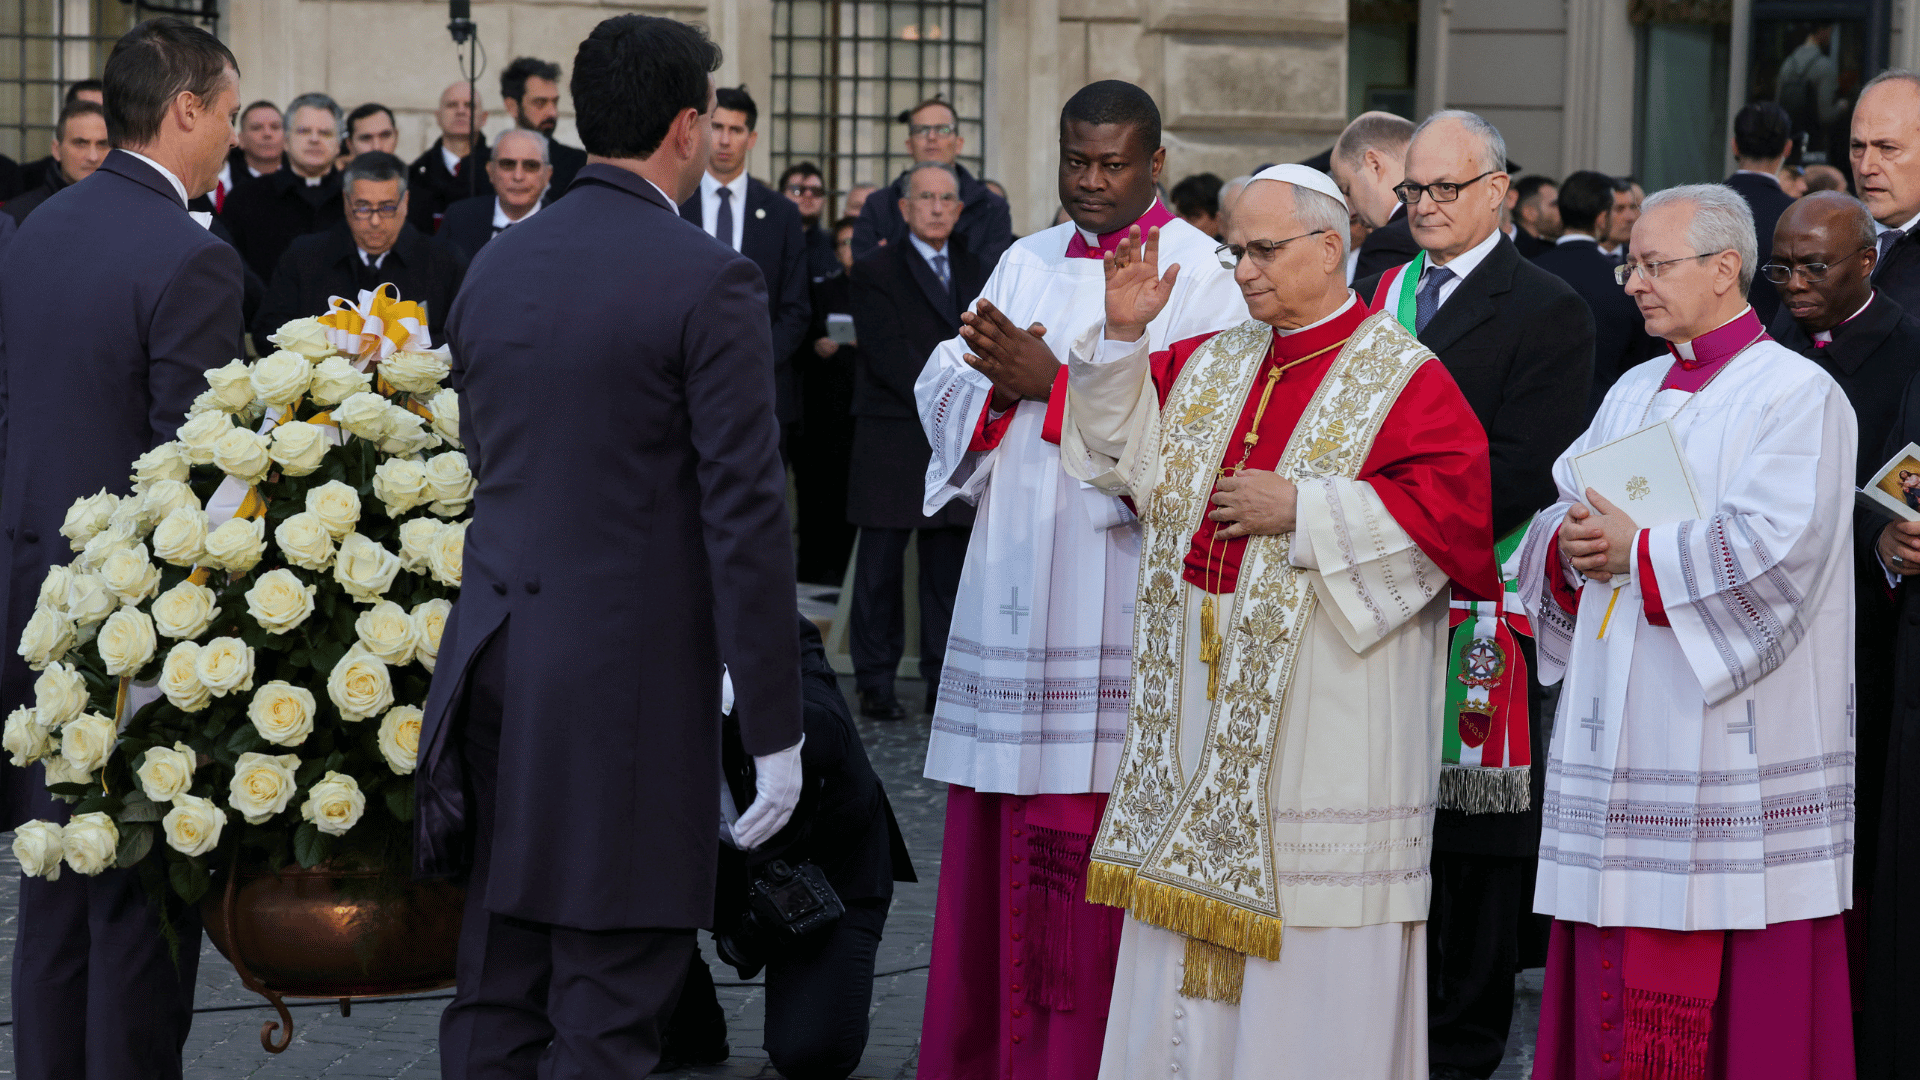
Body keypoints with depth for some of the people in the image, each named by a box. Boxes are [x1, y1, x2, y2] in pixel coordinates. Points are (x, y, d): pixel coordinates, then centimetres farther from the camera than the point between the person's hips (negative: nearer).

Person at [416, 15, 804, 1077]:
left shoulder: (494, 265, 9)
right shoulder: (707, 283, -10)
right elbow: (744, 514, -13)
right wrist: (773, 728, -9)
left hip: (497, 668, 6)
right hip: (634, 675, -6)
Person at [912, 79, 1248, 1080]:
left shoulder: (1198, 274, -1)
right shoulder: (1026, 263, 18)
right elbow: (944, 386, 12)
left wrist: (1053, 384, -17)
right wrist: (1000, 379, -9)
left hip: (1116, 597, -6)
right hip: (1011, 580, 6)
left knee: (1092, 841, -6)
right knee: (992, 843, 7)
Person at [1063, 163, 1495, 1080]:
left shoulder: (1403, 379, -7)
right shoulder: (1210, 364, 13)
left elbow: (1453, 506, -17)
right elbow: (1125, 454, 11)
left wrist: (1301, 509, -18)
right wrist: (1122, 337, -3)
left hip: (1326, 705, -6)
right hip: (1204, 692, 6)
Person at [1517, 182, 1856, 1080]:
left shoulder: (1796, 394, -5)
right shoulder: (1633, 394, 18)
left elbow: (1775, 547, -17)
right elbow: (1558, 520, 16)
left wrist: (1636, 551, -14)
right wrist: (1570, 550, -6)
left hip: (1729, 746, -7)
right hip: (1622, 730, 7)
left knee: (1729, 997, -6)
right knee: (1617, 974, 5)